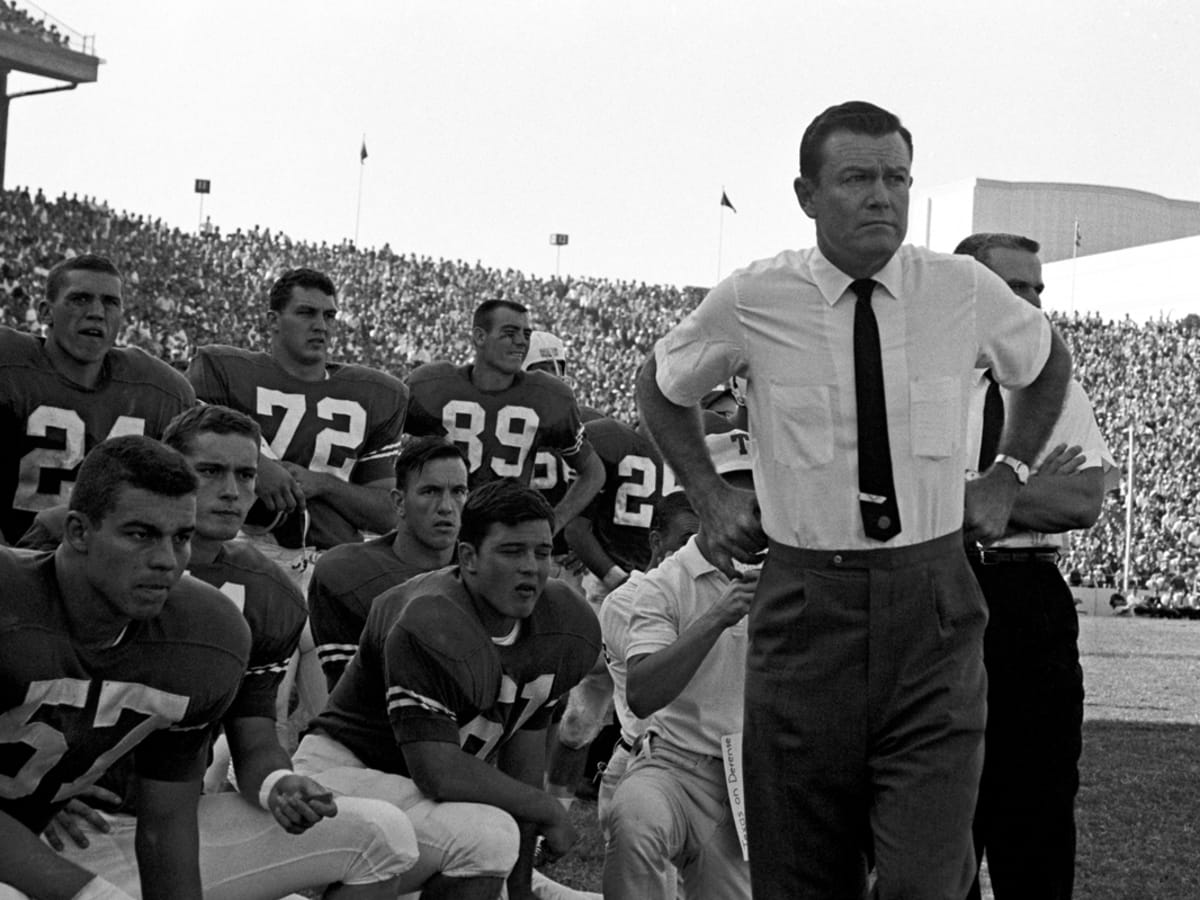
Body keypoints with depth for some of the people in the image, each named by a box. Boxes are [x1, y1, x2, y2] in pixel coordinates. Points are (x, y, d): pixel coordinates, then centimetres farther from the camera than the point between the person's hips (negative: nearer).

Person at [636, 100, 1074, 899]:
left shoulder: (965, 291, -1)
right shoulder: (753, 301, -4)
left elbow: (1049, 364, 22)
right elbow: (661, 386, 17)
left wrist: (1008, 476, 14)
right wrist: (710, 494, 10)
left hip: (933, 603, 0)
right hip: (805, 603, 0)